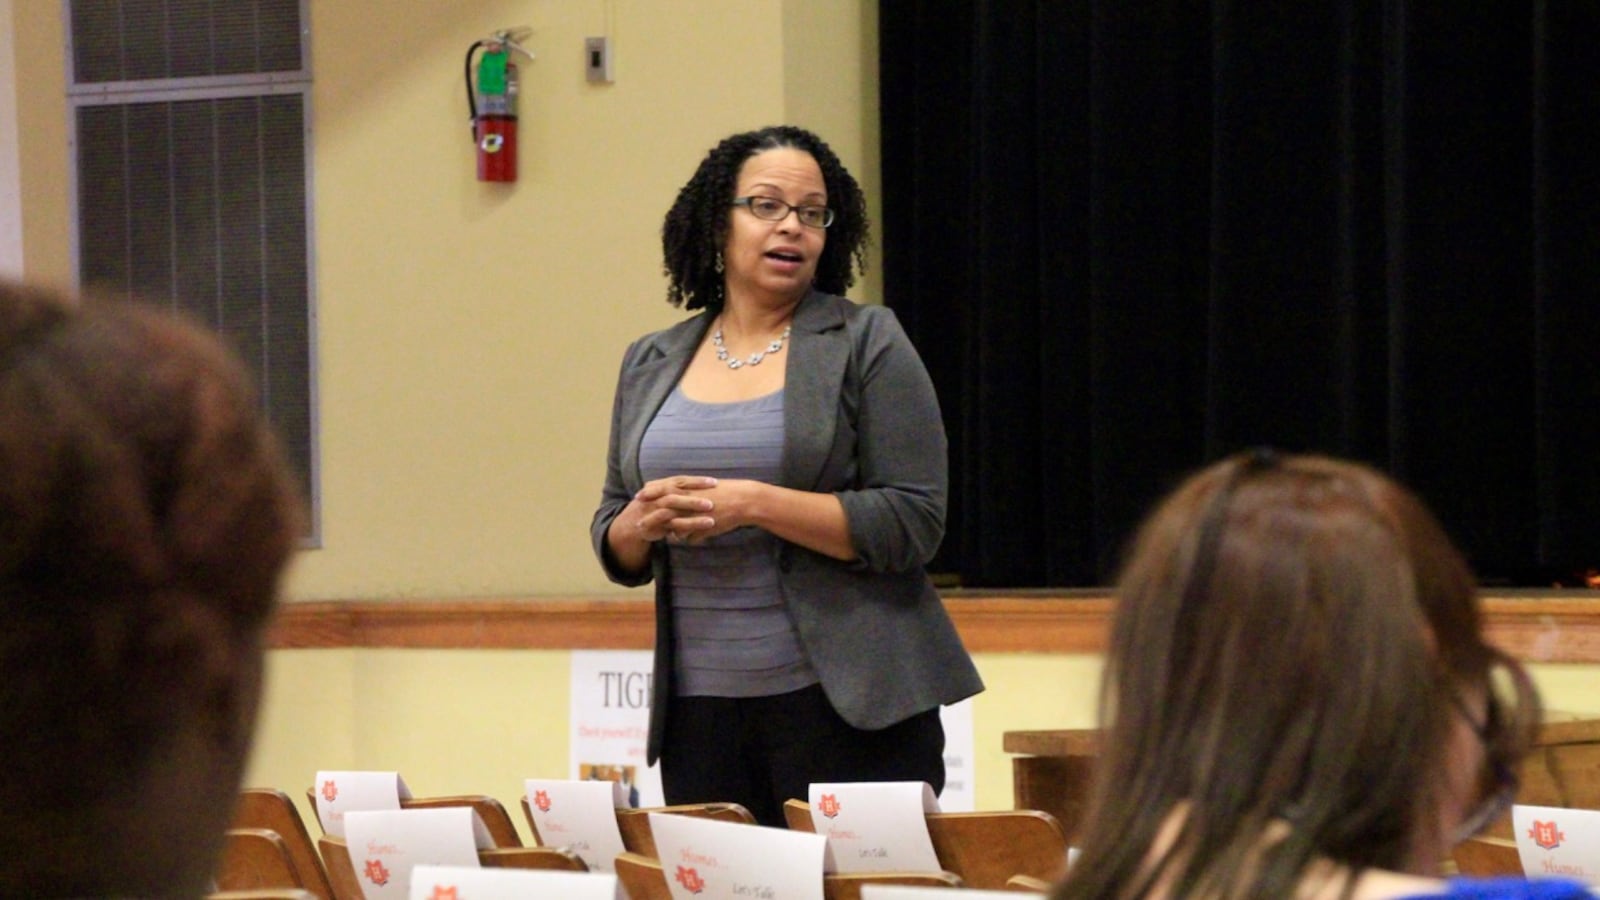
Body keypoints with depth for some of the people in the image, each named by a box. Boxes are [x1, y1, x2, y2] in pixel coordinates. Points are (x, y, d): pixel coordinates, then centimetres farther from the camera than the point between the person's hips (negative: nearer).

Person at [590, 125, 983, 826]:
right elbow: (615, 550, 17)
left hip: (846, 707, -4)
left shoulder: (865, 343, 0)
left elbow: (913, 523, -8)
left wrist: (753, 505, -16)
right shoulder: (652, 364, 13)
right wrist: (641, 524, -6)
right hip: (699, 711, 4)